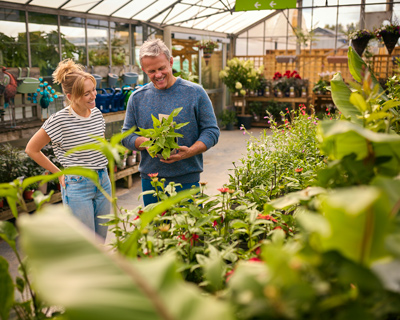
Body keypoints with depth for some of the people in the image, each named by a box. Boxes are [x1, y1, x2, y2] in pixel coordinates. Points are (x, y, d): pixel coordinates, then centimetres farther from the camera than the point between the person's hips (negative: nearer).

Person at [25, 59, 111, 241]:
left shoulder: (96, 113, 3)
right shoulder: (60, 120, -15)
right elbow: (31, 149, -6)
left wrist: (100, 167, 13)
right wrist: (59, 174, -4)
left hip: (103, 182, 6)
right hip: (77, 186, -6)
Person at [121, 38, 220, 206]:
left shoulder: (195, 93, -1)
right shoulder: (137, 98, 6)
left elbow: (211, 131, -2)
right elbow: (127, 135, 8)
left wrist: (189, 152, -19)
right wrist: (146, 143, -14)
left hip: (187, 180, -2)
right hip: (150, 179, 2)